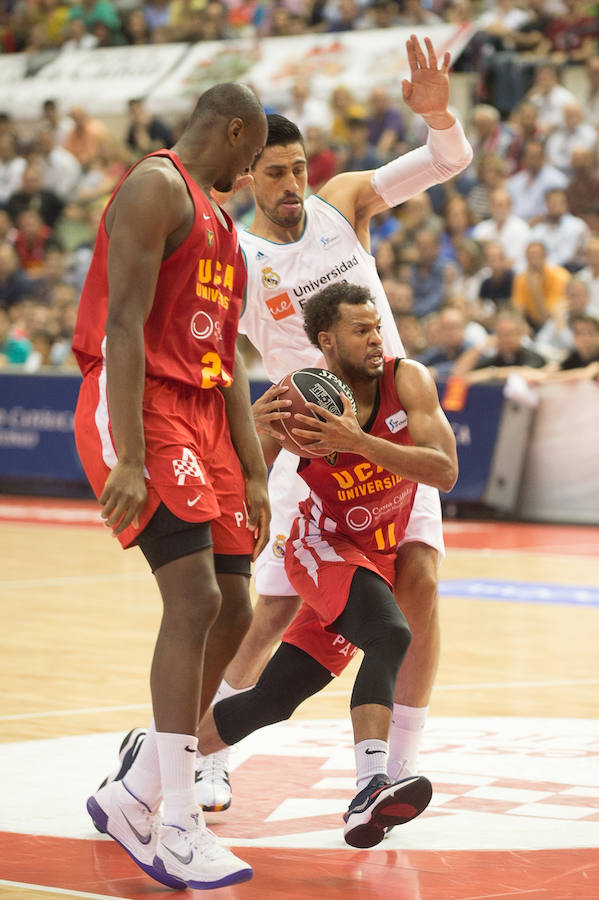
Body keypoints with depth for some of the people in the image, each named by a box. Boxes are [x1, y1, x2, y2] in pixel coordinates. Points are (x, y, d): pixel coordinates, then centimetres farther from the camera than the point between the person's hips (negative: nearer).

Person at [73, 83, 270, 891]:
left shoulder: (220, 223, 22)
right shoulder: (156, 188, -9)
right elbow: (122, 324, -18)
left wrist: (254, 474, 16)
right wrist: (130, 458, -26)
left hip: (201, 417, 10)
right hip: (139, 407, -10)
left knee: (230, 612, 7)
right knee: (195, 598, -18)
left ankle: (134, 798, 17)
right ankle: (179, 832, -17)